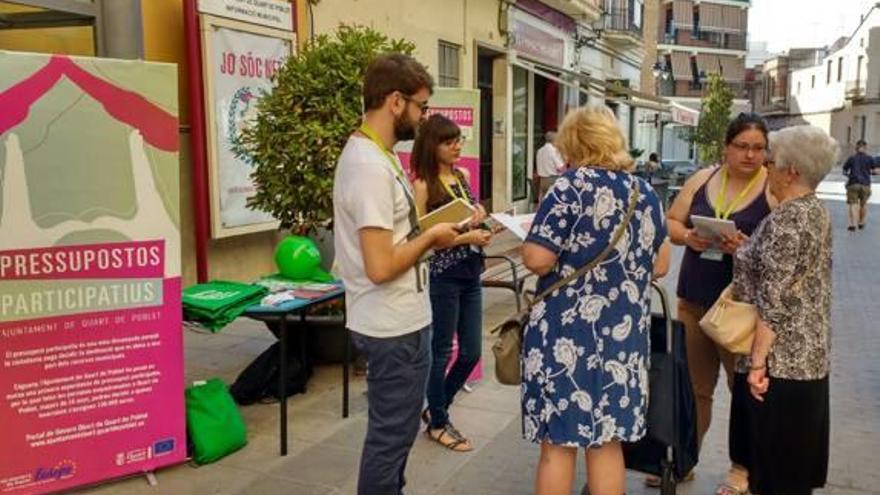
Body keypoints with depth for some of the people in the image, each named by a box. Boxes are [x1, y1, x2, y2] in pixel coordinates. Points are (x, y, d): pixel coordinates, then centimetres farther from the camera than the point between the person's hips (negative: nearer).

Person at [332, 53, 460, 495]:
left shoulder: (368, 152, 8)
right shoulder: (371, 165, -24)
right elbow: (381, 267, -28)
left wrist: (426, 232, 4)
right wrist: (431, 237, -14)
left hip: (395, 321, 10)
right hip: (396, 328, -10)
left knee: (392, 431, 25)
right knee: (390, 435, 6)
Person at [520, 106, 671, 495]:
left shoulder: (570, 188, -10)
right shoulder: (645, 192, 8)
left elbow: (536, 259, -17)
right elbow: (660, 265, 15)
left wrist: (565, 251, 4)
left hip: (567, 334, -5)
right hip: (624, 334, 6)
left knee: (558, 442, 7)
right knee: (607, 441, 16)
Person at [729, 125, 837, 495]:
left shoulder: (788, 217, -19)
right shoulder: (815, 210, 11)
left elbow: (775, 301, -23)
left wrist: (757, 361, -20)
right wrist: (745, 250, 16)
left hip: (781, 360, -10)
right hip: (809, 355, 10)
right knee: (794, 463, 20)